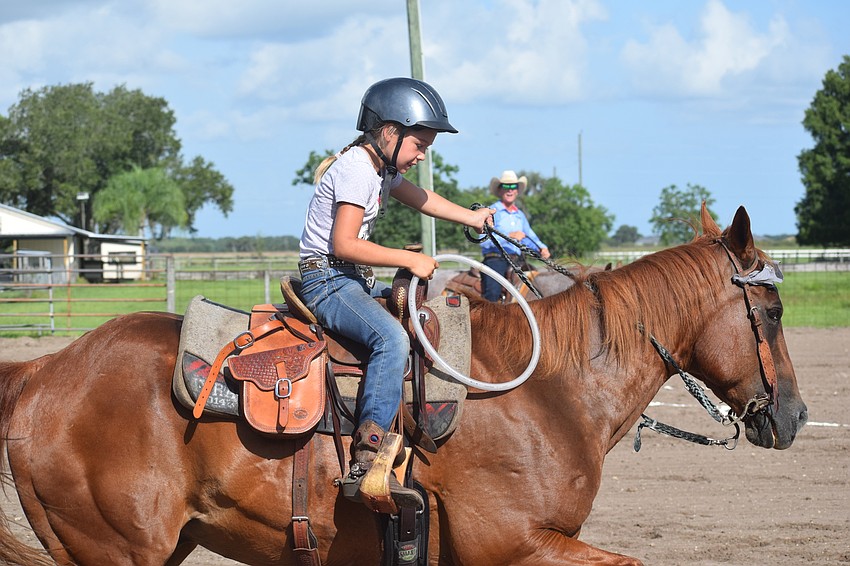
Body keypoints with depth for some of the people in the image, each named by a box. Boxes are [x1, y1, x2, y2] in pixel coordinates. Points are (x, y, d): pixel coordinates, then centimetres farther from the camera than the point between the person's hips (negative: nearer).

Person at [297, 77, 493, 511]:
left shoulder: (382, 167, 16)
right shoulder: (355, 169, -15)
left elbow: (418, 197, 36)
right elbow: (344, 245, -23)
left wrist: (472, 217, 32)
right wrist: (409, 260, -18)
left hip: (356, 281, 11)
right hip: (326, 281, -11)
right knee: (392, 338, -33)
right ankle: (365, 462, -44)